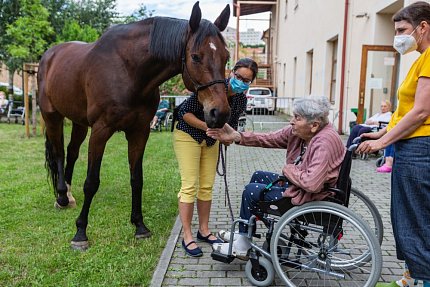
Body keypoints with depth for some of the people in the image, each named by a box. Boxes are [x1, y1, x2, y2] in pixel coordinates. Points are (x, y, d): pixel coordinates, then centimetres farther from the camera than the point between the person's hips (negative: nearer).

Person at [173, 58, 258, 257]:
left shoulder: (242, 101, -7)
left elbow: (232, 124, 6)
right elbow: (185, 112, -22)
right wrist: (208, 127, -29)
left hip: (211, 140, 6)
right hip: (188, 135, -6)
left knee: (207, 186, 9)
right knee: (190, 186, -8)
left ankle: (204, 230, 23)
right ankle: (187, 237, 1)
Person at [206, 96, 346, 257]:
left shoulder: (325, 142, -30)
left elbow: (312, 184, -38)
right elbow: (269, 139, -3)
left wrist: (288, 170, -20)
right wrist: (236, 136, -11)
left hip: (310, 198, -9)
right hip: (298, 184, 9)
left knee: (251, 191, -5)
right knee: (258, 176, 19)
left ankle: (242, 247, 16)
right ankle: (243, 235, 31)